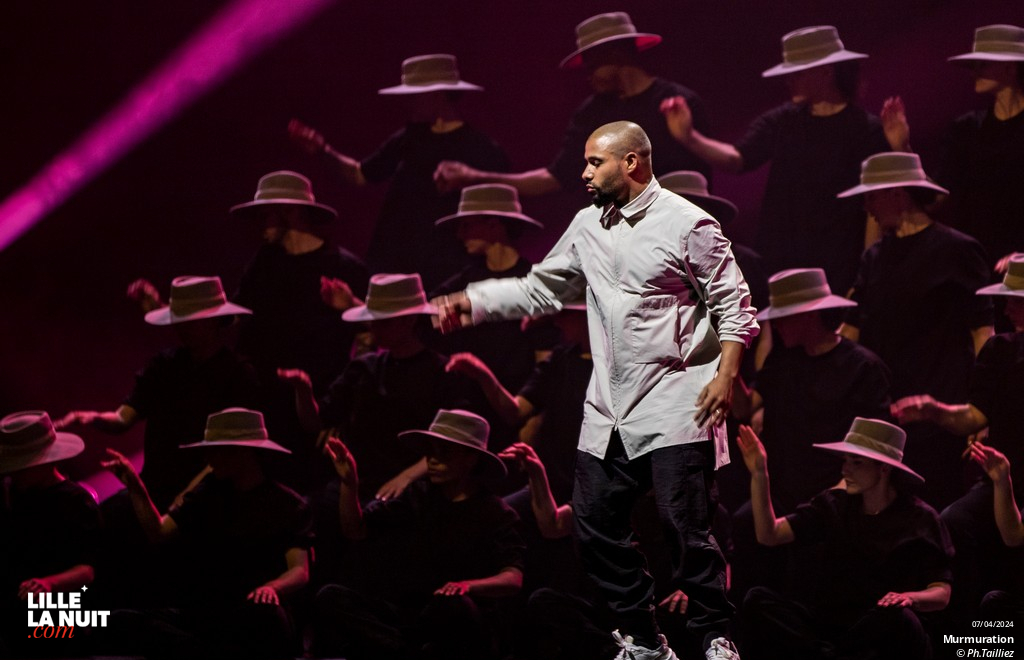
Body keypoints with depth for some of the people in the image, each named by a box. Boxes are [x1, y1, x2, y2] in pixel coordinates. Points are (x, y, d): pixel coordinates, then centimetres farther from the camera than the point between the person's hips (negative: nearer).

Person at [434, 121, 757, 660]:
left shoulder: (688, 224, -7)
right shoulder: (588, 226, 11)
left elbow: (733, 305, -6)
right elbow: (541, 290, 19)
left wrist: (726, 374, -16)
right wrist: (473, 303, 9)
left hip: (674, 405, -7)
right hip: (609, 409, 7)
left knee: (686, 524, -10)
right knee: (595, 522, 5)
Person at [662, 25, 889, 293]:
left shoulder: (866, 130, -7)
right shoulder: (782, 121, 7)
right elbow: (737, 158, -2)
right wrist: (690, 138, -20)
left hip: (834, 272, -4)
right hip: (774, 266, 4)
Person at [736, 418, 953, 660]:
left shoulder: (919, 519, -1)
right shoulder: (835, 505, 10)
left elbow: (941, 593, -4)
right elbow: (769, 535, 3)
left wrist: (911, 598, -27)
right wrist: (759, 475, -8)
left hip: (882, 631, -3)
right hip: (829, 621, 3)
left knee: (899, 618, -40)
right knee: (758, 600, -22)